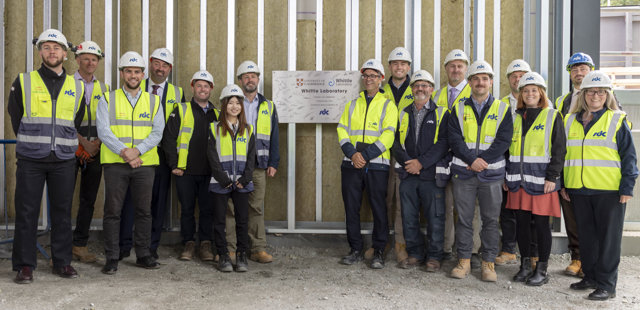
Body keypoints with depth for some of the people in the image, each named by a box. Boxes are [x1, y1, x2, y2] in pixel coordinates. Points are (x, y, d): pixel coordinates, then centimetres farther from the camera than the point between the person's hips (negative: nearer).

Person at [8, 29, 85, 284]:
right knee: (26, 212, 1)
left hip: (64, 160, 2)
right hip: (30, 159, -1)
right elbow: (15, 117, 10)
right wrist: (31, 144, 11)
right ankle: (24, 265, 12)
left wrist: (63, 145, 14)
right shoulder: (24, 82, 4)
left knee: (62, 212, 6)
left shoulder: (77, 87, 10)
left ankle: (62, 262, 17)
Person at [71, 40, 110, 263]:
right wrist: (84, 142, -12)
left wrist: (97, 142, -4)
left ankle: (80, 245, 15)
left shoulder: (103, 88, 13)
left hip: (95, 150, 4)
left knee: (89, 199, 6)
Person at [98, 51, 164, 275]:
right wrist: (123, 151, -17)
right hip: (115, 163, -1)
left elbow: (157, 132, 1)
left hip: (145, 163, 2)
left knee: (144, 210, 6)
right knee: (112, 211, 1)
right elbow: (103, 130, -4)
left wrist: (138, 150, -14)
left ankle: (143, 255, 17)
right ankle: (112, 258, 11)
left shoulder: (153, 101, 11)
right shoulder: (108, 100, 7)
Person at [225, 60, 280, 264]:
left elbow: (274, 137, 12)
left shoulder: (268, 106, 12)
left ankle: (258, 249, 12)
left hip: (258, 166, 2)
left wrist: (273, 163, 5)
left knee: (257, 208, 5)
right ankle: (229, 249, 11)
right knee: (231, 207, 2)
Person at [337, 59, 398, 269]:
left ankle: (379, 252, 14)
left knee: (378, 208, 1)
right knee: (351, 207, 6)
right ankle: (356, 250, 19)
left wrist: (365, 155, -16)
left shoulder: (388, 105, 4)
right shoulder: (352, 105, 16)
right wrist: (352, 153, -11)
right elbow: (342, 131, 7)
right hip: (351, 164, 4)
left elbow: (388, 135, -7)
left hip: (377, 165, -3)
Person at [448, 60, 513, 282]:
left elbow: (504, 140, -4)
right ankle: (464, 261, 17)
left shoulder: (502, 109, 6)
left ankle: (488, 263, 16)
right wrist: (472, 160, -14)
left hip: (492, 173, 0)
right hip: (463, 172, 1)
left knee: (490, 219, 4)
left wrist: (483, 160, -13)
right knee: (464, 218, 5)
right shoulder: (459, 109, 8)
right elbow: (454, 139, -2)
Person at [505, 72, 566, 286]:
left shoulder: (552, 117, 1)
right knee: (522, 222, 8)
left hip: (541, 180, -4)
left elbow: (559, 149, -4)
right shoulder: (515, 118, 14)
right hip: (518, 180, 4)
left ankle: (542, 270, 12)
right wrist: (506, 176, 11)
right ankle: (525, 266, 20)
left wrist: (552, 177, -12)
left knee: (541, 223, 1)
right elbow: (508, 148, 17)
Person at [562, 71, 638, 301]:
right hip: (579, 190, 4)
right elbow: (563, 154, 14)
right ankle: (590, 276, 26)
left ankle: (606, 284, 11)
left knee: (608, 237, 3)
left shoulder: (617, 121, -1)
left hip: (610, 191, -4)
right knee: (586, 236, 13)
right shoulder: (570, 121, 10)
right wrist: (563, 184, 11)